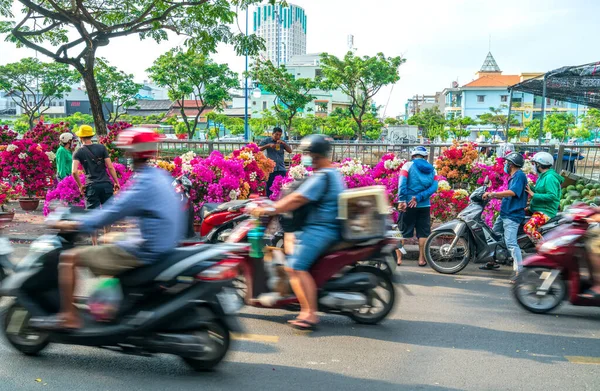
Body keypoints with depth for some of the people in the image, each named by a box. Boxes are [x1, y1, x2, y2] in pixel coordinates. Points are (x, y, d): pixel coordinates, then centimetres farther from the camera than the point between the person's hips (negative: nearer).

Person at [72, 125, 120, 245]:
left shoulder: (79, 152, 1)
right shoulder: (101, 147, 4)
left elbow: (74, 171, -11)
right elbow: (110, 167, -1)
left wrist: (80, 186, 1)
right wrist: (116, 182, 6)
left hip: (91, 186, -1)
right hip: (106, 184, 1)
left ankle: (95, 245, 6)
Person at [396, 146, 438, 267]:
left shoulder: (408, 165, 0)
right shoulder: (431, 169, 10)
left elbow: (402, 184, -14)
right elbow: (434, 187, -3)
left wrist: (402, 200, -18)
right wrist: (418, 197, -11)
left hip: (408, 204, -2)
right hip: (425, 205, 2)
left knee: (403, 231, 5)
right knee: (423, 233, 10)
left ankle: (398, 258, 6)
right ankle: (422, 259, 12)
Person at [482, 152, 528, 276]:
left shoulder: (519, 175, -13)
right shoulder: (513, 177, 18)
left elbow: (513, 192, -27)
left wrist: (493, 194, -26)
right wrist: (493, 196, 13)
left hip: (512, 216, -11)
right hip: (504, 214, 11)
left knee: (511, 243, -20)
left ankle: (519, 271, -22)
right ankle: (492, 262, 36)